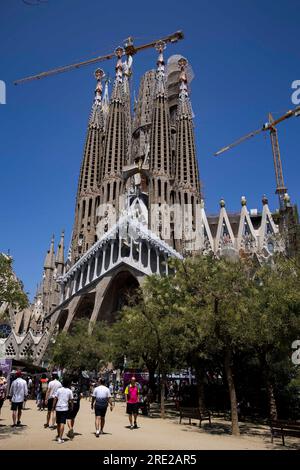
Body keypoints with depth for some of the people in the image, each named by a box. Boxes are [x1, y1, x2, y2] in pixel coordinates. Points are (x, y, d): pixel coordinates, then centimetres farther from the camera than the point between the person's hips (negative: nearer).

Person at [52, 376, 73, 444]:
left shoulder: (59, 390, 0)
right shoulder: (69, 391, -2)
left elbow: (55, 399, -2)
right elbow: (71, 400, 1)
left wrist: (53, 407, 4)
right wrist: (71, 407, 13)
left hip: (58, 408, 2)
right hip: (65, 409, -2)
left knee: (58, 423, 17)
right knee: (62, 423, -2)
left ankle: (58, 436, 32)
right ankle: (60, 438, -9)